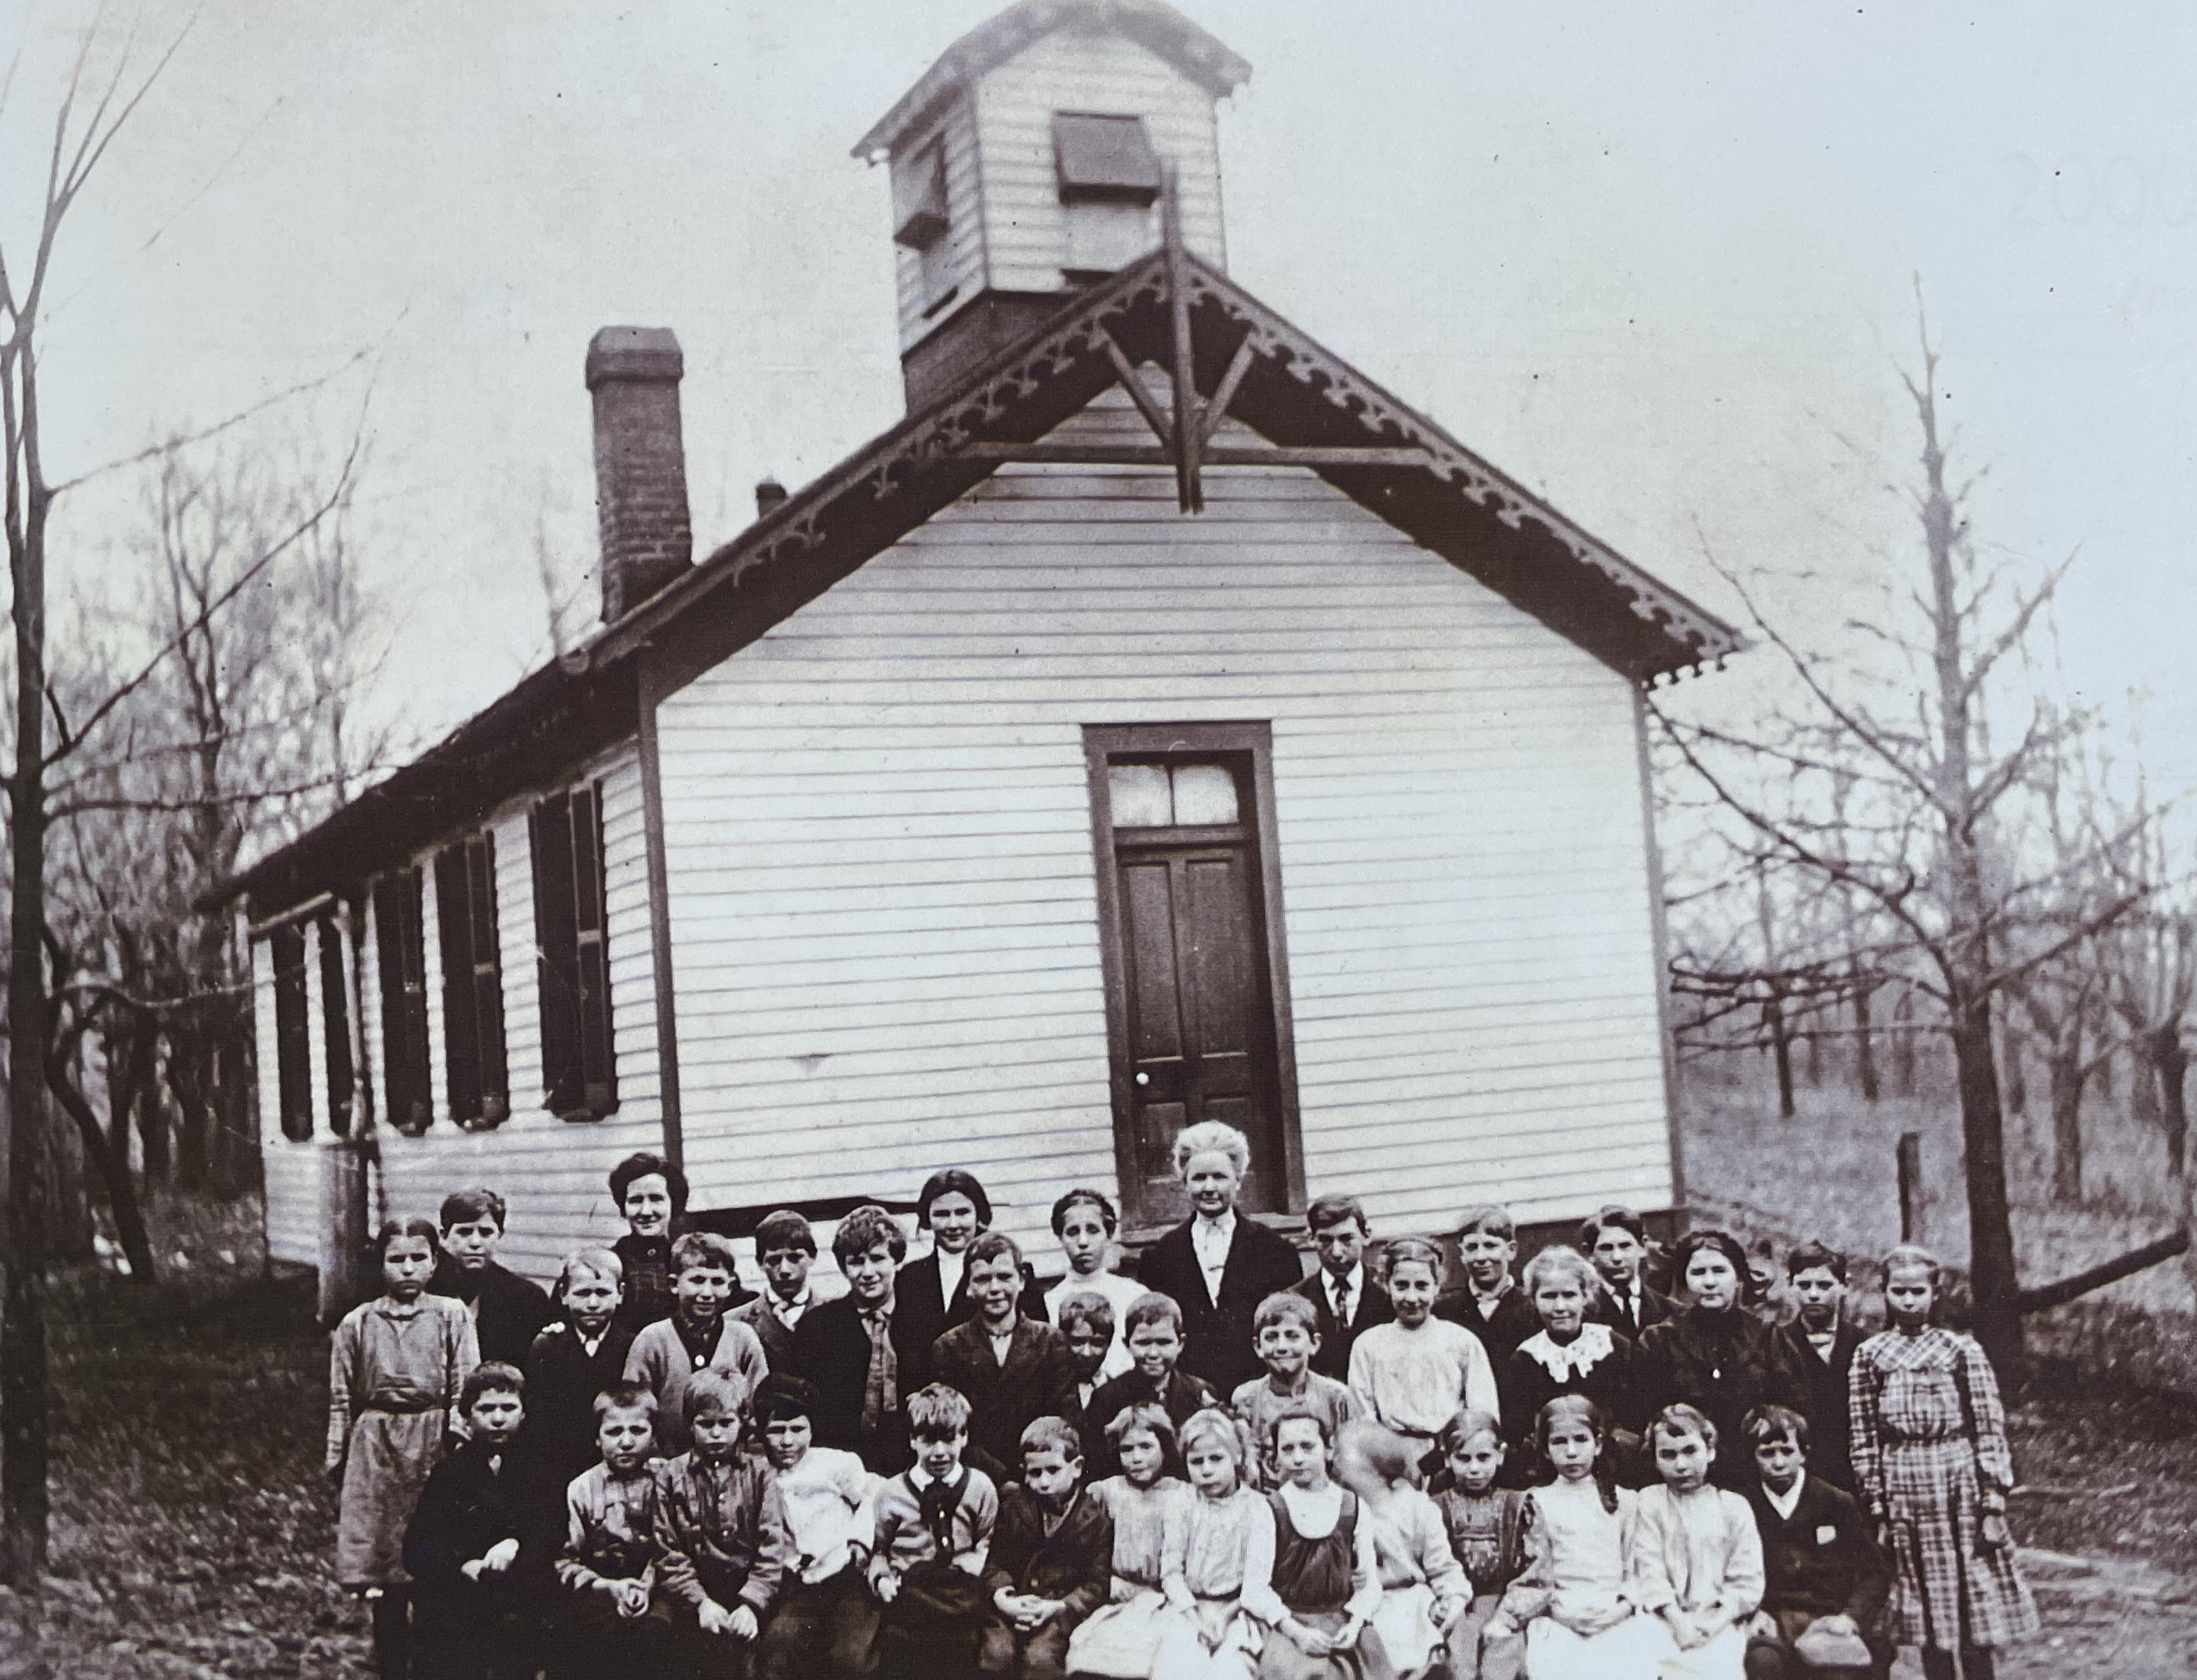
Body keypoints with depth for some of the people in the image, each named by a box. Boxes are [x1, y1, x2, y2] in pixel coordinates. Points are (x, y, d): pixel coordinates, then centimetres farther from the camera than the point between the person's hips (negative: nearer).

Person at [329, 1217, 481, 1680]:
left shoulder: (452, 1316, 2)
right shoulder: (357, 1323, 6)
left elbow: (465, 1391, 1)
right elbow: (341, 1399, 10)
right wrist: (337, 1462, 8)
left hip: (435, 1448, -1)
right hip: (375, 1447, 1)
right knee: (383, 1588, 3)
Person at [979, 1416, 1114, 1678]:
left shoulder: (1095, 1516, 0)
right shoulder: (1013, 1506, 9)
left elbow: (1097, 1582, -1)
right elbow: (996, 1563, 11)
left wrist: (1058, 1607, -16)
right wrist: (1002, 1598, -11)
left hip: (1063, 1611, -2)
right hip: (1014, 1605, 2)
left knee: (1041, 1658, -29)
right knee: (996, 1652, -25)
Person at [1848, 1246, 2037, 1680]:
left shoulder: (1961, 1349, 2)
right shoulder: (1869, 1354, 5)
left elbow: (1990, 1428, -1)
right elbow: (1864, 1437, 5)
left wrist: (1993, 1504, -7)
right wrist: (1876, 1509, 1)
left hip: (1960, 1480, -1)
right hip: (1902, 1485, 1)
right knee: (1927, 1619, 7)